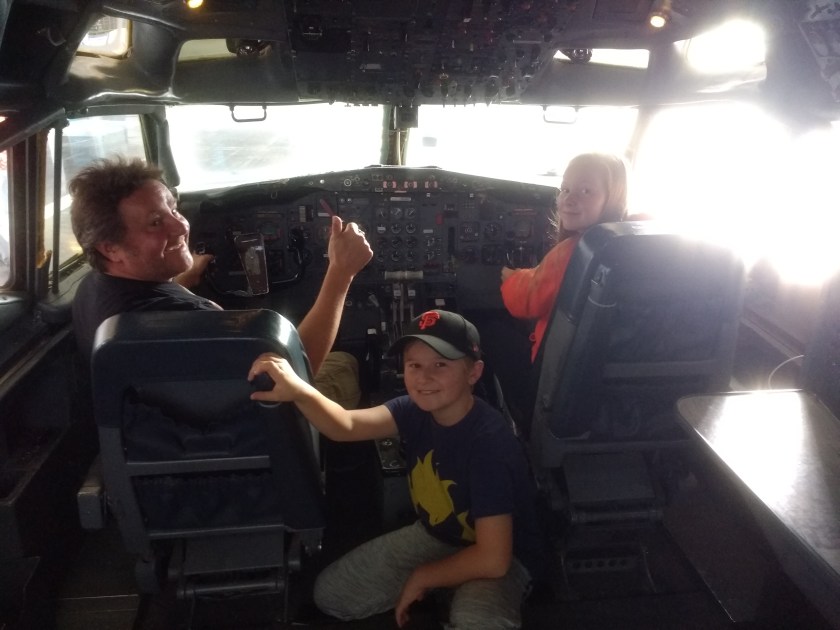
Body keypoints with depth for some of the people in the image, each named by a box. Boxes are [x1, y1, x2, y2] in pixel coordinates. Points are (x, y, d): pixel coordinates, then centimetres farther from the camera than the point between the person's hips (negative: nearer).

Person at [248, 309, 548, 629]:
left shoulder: (490, 441, -32)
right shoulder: (415, 409, -11)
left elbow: (493, 559, -31)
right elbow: (345, 426, -28)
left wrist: (420, 577, -16)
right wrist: (298, 391, -48)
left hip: (503, 556, -6)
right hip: (434, 535, 7)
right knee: (330, 594, 5)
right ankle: (446, 599, 17)